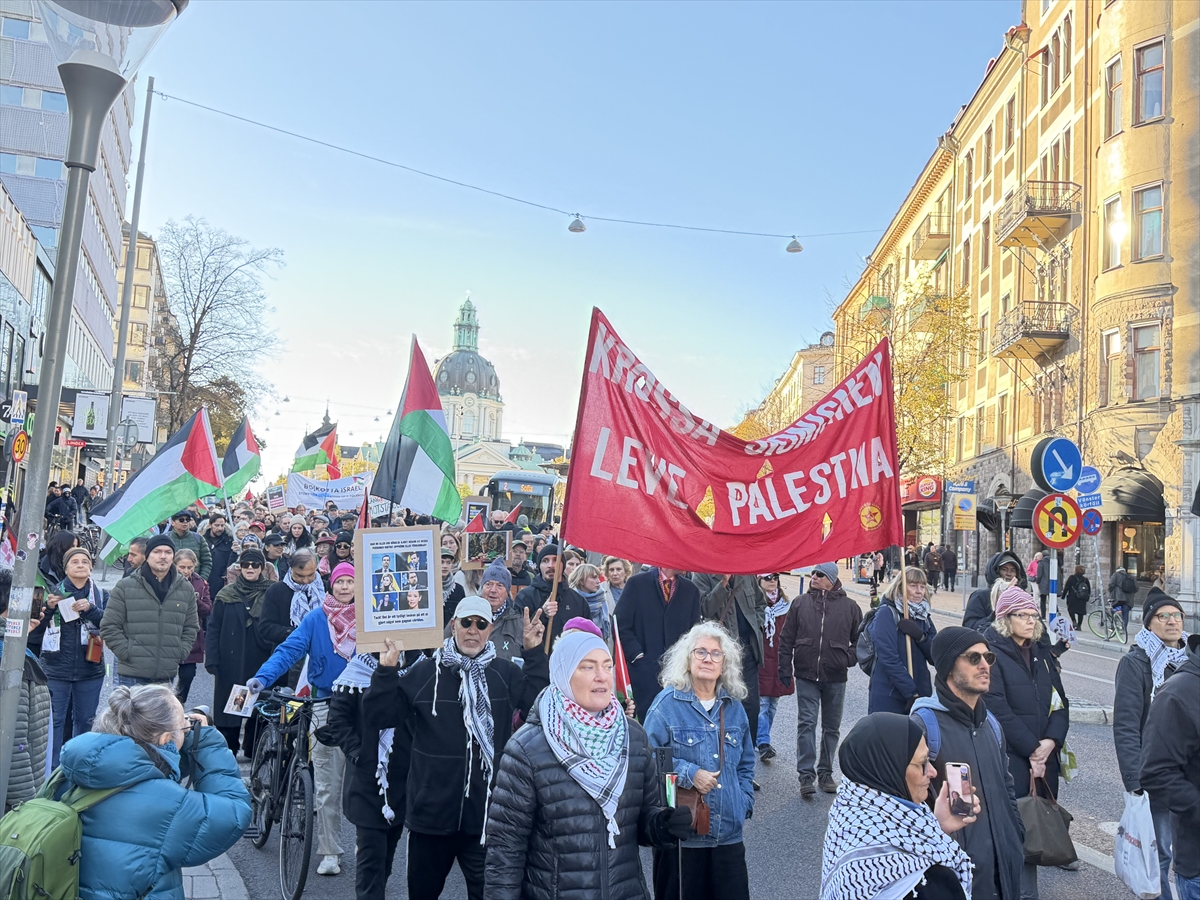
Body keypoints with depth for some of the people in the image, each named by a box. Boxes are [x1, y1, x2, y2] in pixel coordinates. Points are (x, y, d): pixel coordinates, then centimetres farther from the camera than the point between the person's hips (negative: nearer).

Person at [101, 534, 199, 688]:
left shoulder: (186, 590, 9)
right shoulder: (125, 587, 0)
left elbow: (191, 628, 16)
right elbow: (109, 627, 0)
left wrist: (179, 654, 4)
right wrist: (127, 653, -7)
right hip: (132, 676, -3)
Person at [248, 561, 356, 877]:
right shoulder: (315, 618, -2)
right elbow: (289, 650, -10)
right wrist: (263, 677, -25)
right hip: (327, 706, 0)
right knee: (327, 785, 5)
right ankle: (329, 852, 16)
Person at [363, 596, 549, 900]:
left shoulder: (506, 673, 2)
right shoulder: (424, 673, -1)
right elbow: (378, 716, -2)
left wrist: (534, 653, -12)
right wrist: (385, 670, -15)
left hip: (487, 813, 0)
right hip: (431, 810, 0)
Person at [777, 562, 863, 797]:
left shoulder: (849, 606, 0)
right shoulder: (800, 603, 1)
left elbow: (860, 639, 12)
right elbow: (786, 639, 4)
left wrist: (850, 658, -4)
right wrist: (785, 669, 0)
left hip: (836, 678, 1)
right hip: (806, 675, -1)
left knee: (832, 727, 11)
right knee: (806, 724, -5)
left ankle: (825, 772, 24)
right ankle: (806, 775, -2)